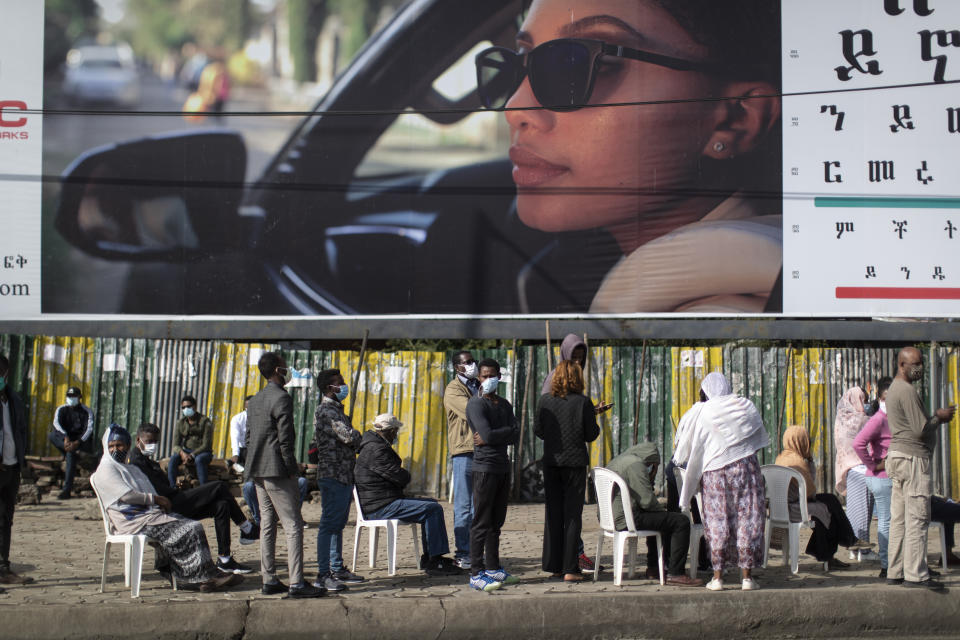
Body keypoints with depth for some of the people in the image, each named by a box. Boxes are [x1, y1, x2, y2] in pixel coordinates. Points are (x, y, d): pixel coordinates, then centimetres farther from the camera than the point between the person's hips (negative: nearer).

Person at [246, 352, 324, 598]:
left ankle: (269, 580, 11)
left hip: (258, 472, 9)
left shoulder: (255, 400, 16)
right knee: (293, 525, -8)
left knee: (267, 524, 11)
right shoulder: (282, 398, -12)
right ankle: (296, 583, -14)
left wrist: (254, 467, 19)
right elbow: (285, 439, -16)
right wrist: (291, 469, -11)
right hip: (277, 471, -9)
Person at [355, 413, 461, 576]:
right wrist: (406, 475, 3)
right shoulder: (376, 450, -17)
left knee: (432, 504, 19)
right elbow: (401, 477, -20)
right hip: (381, 508, -11)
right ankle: (434, 562, -17)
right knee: (433, 509, -18)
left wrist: (402, 475, 0)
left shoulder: (373, 445, 19)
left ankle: (428, 557, 17)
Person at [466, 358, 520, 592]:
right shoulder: (476, 404, -8)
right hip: (485, 468, -8)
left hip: (503, 467, 8)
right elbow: (488, 433, -21)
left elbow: (515, 435, 3)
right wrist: (506, 433, -3)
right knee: (482, 522, -9)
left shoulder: (504, 405, 15)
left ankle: (493, 568, 19)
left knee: (496, 522, 12)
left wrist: (489, 438, -10)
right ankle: (477, 574, -10)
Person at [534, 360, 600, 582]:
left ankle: (554, 565, 12)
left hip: (551, 461, 3)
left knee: (552, 513, 11)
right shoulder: (583, 402, -10)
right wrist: (594, 420, 13)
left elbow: (538, 431, 4)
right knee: (572, 514, 1)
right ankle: (569, 569, -2)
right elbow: (591, 435, -6)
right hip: (575, 462, -3)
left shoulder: (545, 400, -1)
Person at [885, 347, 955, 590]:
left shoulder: (894, 389, 18)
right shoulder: (907, 391, -14)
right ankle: (915, 574, -10)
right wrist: (939, 418, 0)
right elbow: (921, 430, -17)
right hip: (912, 457, -10)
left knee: (899, 519, 10)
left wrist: (936, 416, 12)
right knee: (917, 519, -9)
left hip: (897, 456, 10)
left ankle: (895, 572, 11)